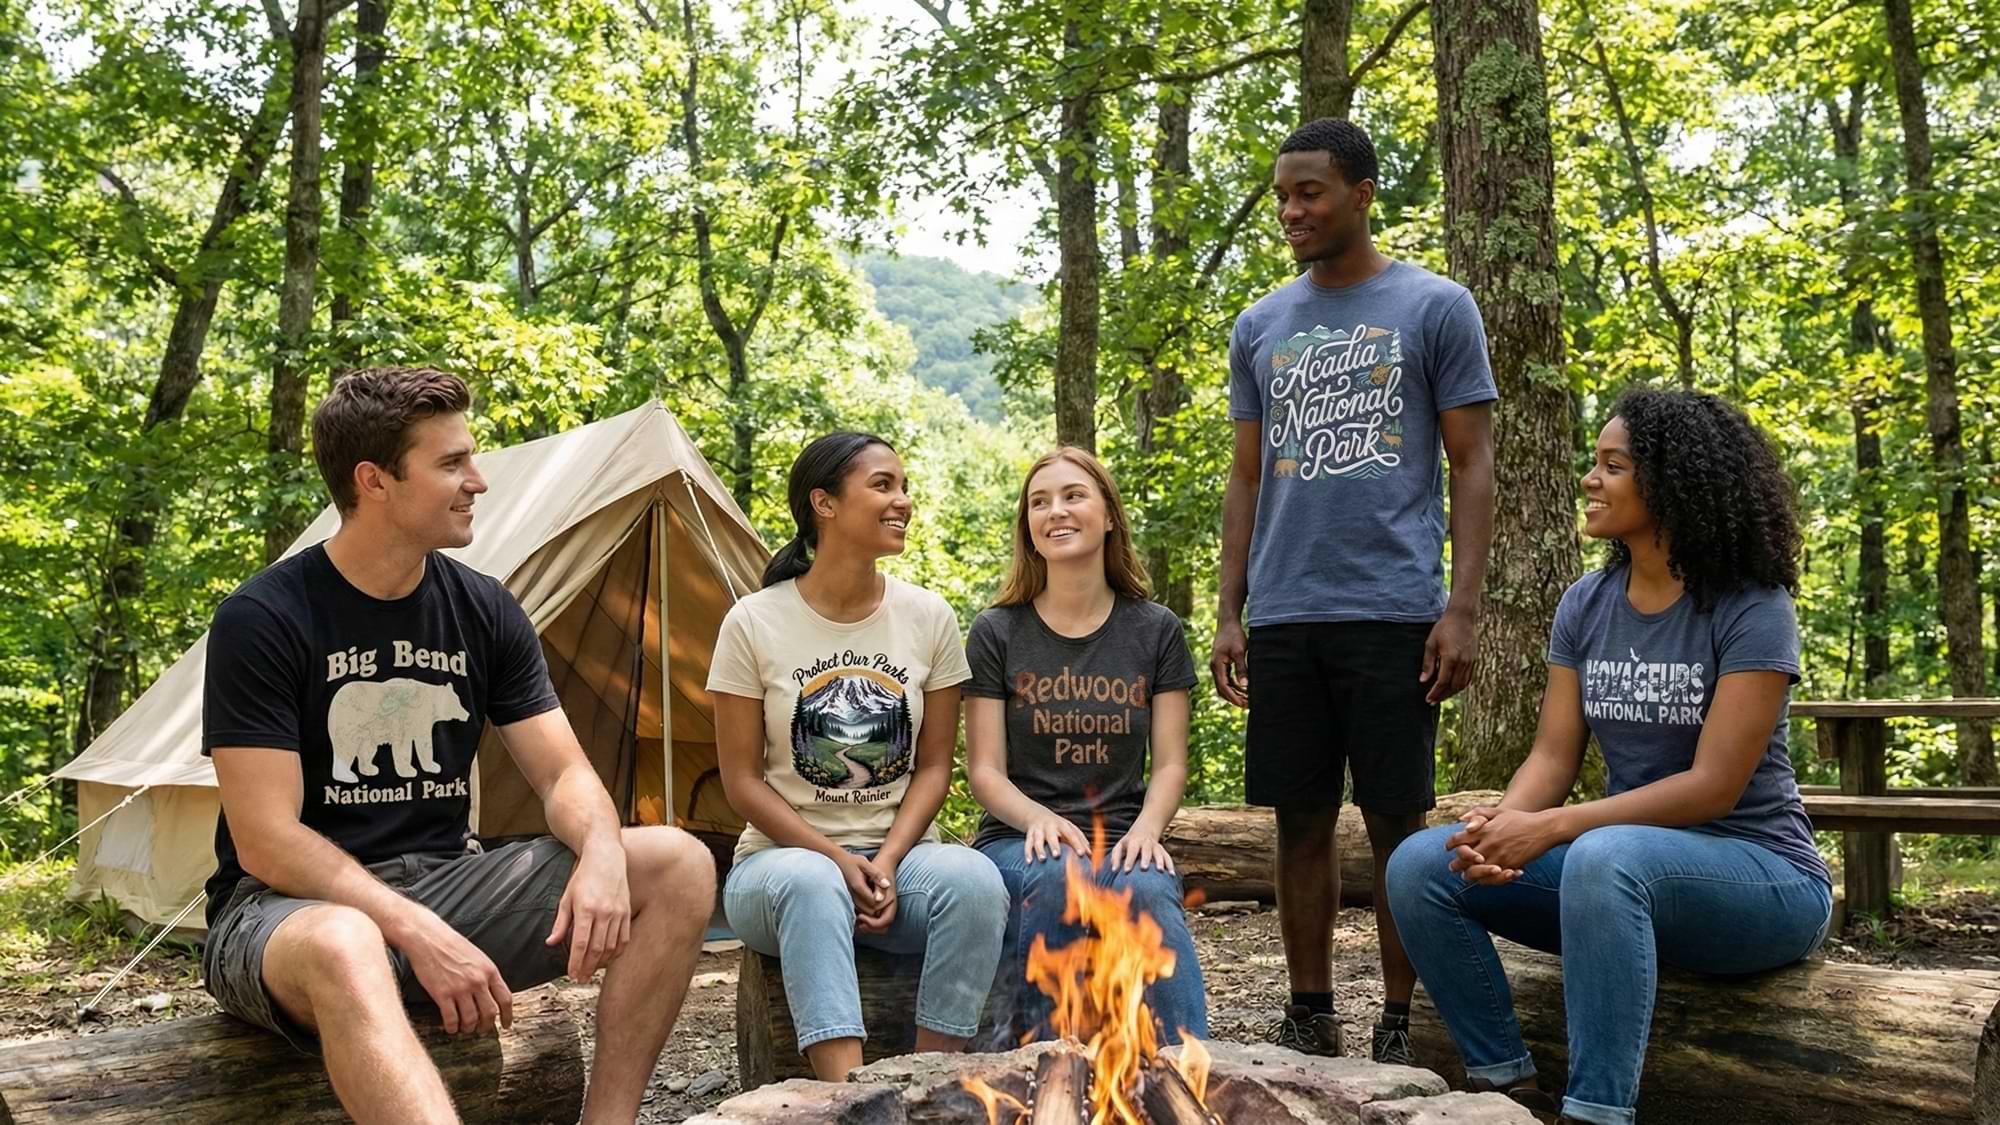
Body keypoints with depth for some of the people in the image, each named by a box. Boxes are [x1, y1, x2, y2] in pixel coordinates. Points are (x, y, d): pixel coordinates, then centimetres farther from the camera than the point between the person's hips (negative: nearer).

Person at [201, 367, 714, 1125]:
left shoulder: (486, 612, 2)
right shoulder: (262, 619, -12)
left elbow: (565, 775, 1)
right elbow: (266, 842, -17)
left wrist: (601, 853, -23)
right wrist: (418, 934, -28)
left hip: (445, 883, 5)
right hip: (293, 906, -5)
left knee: (678, 867, -14)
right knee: (342, 947, -43)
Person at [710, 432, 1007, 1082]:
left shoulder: (929, 618, 2)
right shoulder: (754, 623, -5)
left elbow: (934, 765, 4)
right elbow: (743, 780, -4)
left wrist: (888, 861, -13)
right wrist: (838, 860, -16)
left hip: (898, 856, 2)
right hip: (785, 856, -2)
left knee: (975, 879, -31)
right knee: (810, 882, -38)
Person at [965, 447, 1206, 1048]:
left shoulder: (1155, 630, 10)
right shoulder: (997, 632, 6)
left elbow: (1170, 763, 7)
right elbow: (985, 770, 1)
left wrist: (1146, 828, -15)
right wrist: (1039, 818, -20)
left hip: (1121, 840, 1)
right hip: (1020, 842, -1)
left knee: (1148, 891, -35)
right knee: (1058, 875, -37)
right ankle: (1027, 1040, -20)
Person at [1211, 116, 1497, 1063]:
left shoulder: (1436, 309, 3)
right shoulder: (1260, 327, 14)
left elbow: (1473, 468, 1)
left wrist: (1461, 610, -9)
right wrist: (1227, 615, 8)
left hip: (1393, 613, -3)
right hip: (1281, 619, 4)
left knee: (1396, 823, 2)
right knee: (1302, 822, 8)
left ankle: (1397, 1028, 16)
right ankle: (1309, 1019, 21)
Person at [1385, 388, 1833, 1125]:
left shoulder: (1752, 610, -13)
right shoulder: (1585, 604, 4)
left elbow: (1714, 787, -21)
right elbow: (1553, 756, -2)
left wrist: (1551, 827, -28)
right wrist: (1500, 825, -24)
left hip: (1757, 875, -6)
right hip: (1625, 867, 6)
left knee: (1602, 859, -39)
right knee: (1421, 865, -15)